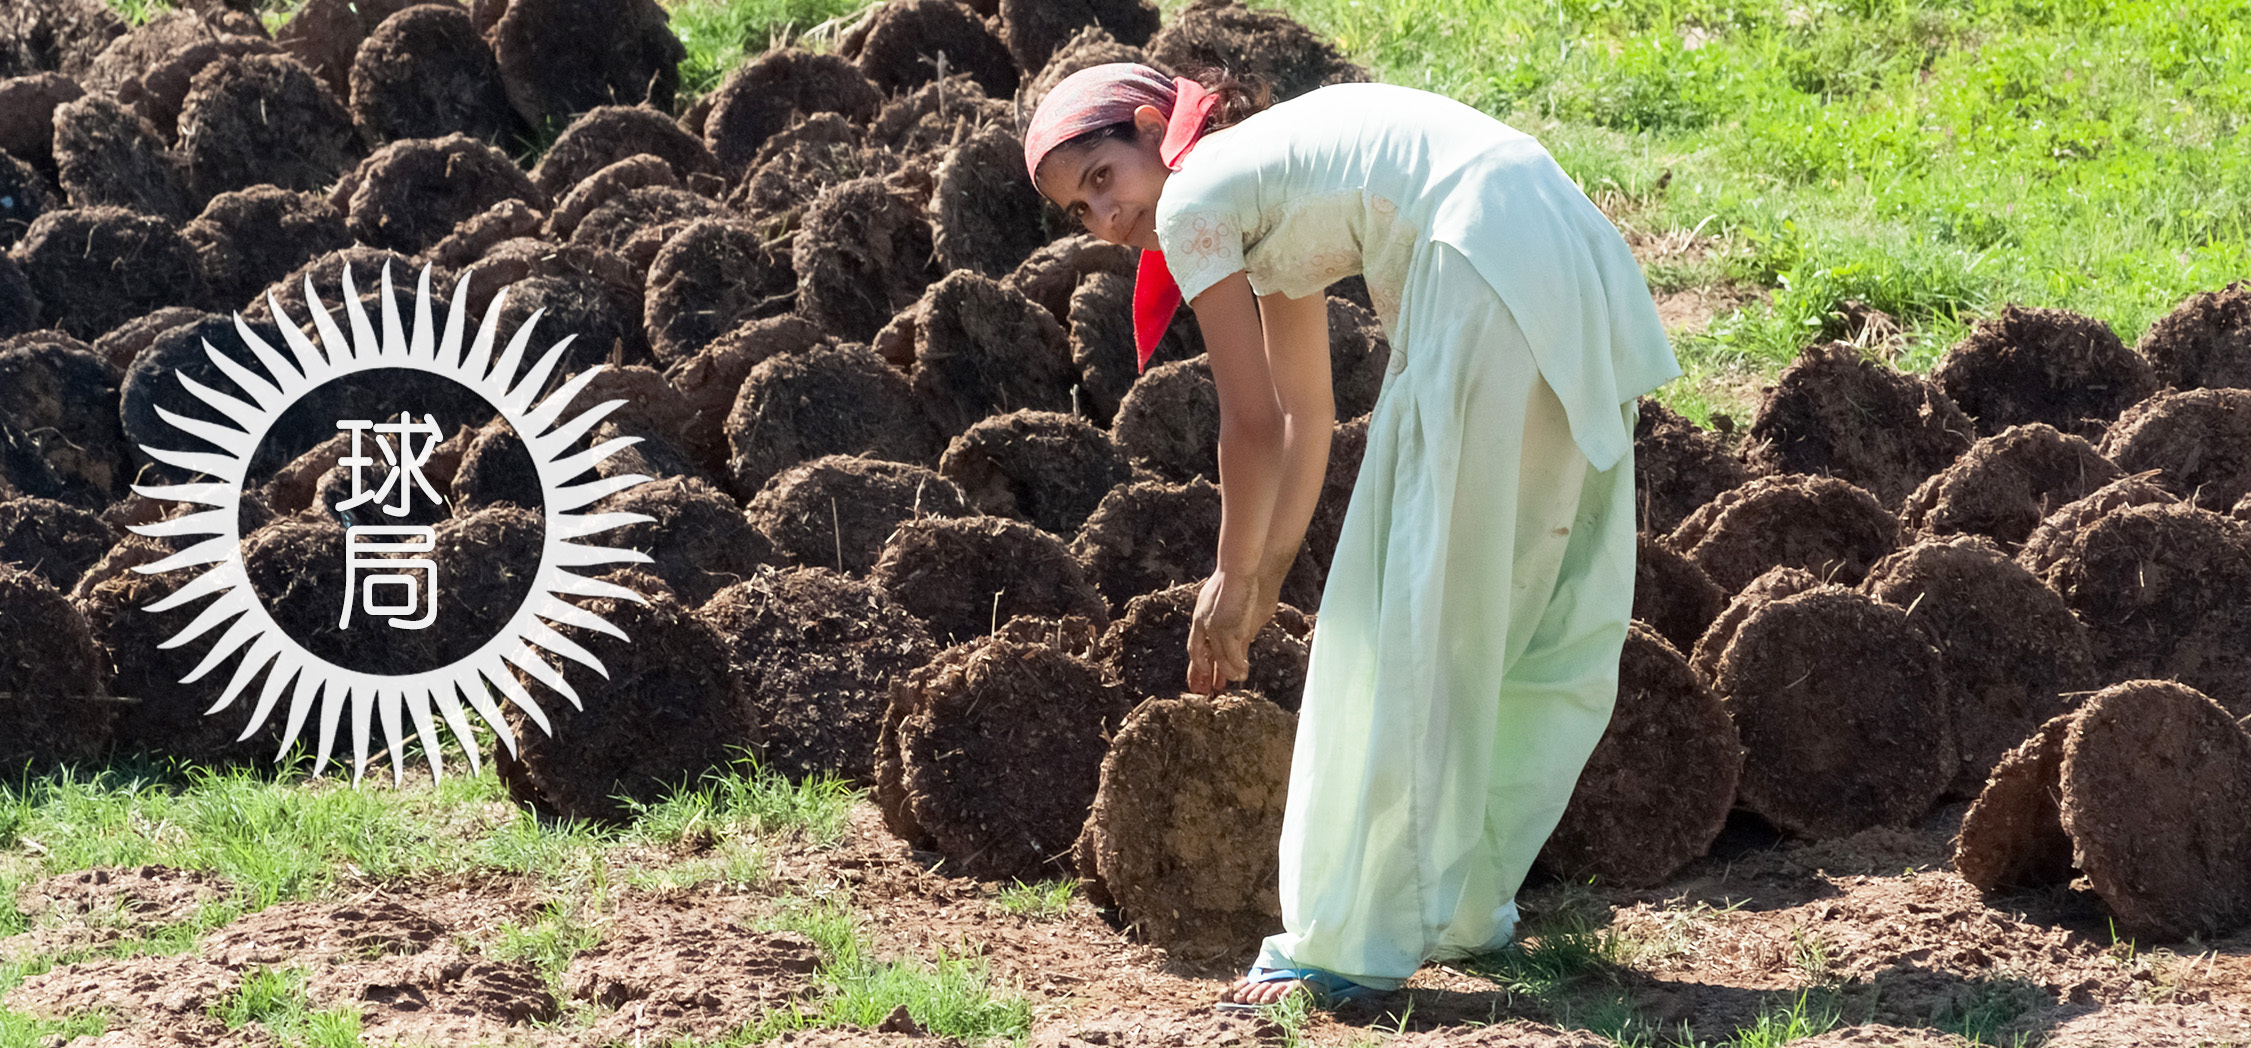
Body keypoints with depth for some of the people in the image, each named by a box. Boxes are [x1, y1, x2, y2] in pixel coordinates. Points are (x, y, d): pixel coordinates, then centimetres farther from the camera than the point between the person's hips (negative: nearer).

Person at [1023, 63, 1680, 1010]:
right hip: (1581, 261, 9)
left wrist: (1231, 582, 14)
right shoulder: (1267, 187, 27)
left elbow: (1252, 422, 2)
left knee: (1412, 606, -3)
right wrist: (1265, 581, 32)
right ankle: (1462, 905, 29)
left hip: (1487, 270, -9)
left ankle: (1350, 942, 1)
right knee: (1524, 601, 17)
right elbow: (1305, 415, 30)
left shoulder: (1194, 197, 1)